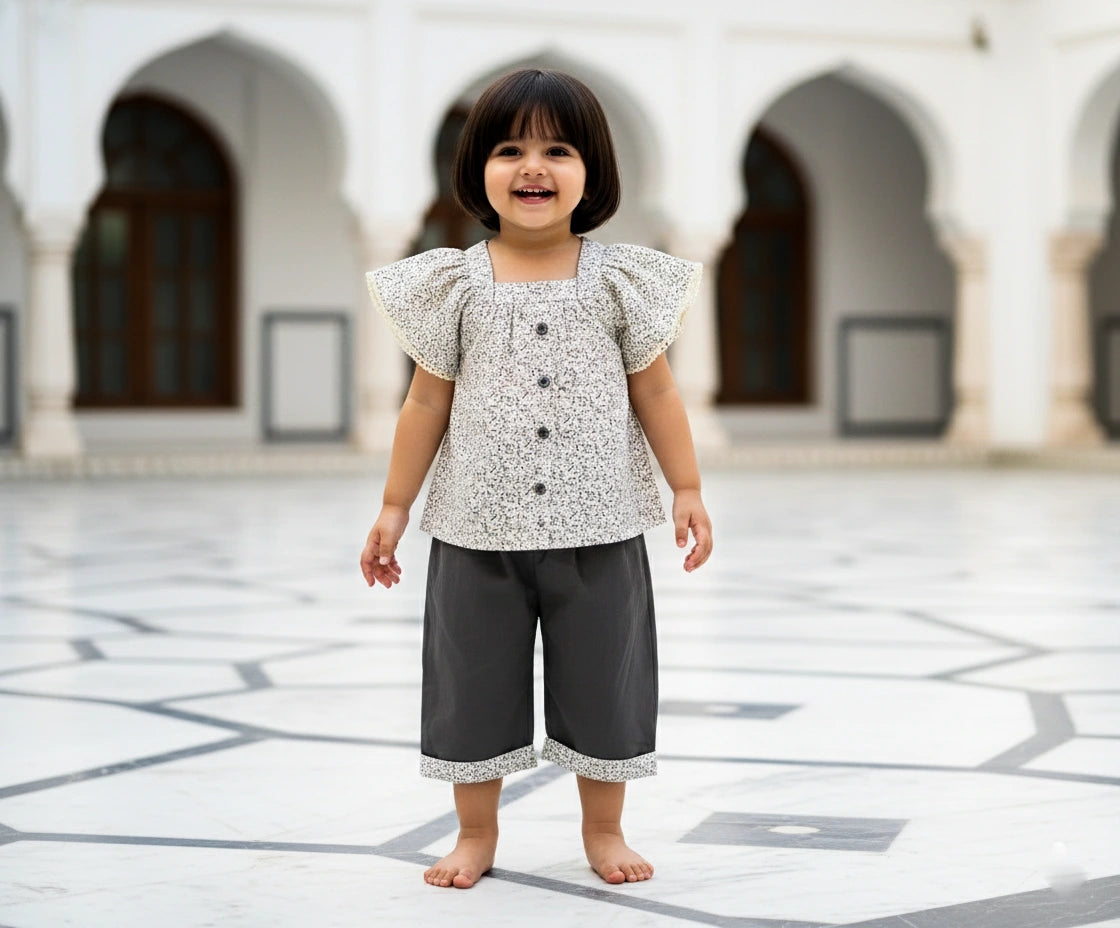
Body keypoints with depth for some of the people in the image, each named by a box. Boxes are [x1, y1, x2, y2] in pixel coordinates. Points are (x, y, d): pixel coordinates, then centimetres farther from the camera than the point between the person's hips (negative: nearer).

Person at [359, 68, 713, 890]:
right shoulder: (457, 286, 0)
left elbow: (655, 392, 5)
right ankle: (477, 831, 26)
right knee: (474, 683, 9)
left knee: (603, 679, 9)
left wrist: (688, 490, 2)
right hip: (479, 532, 0)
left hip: (597, 529, 0)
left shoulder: (616, 281, 0)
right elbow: (428, 401, 4)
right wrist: (394, 507, 4)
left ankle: (604, 828, 27)